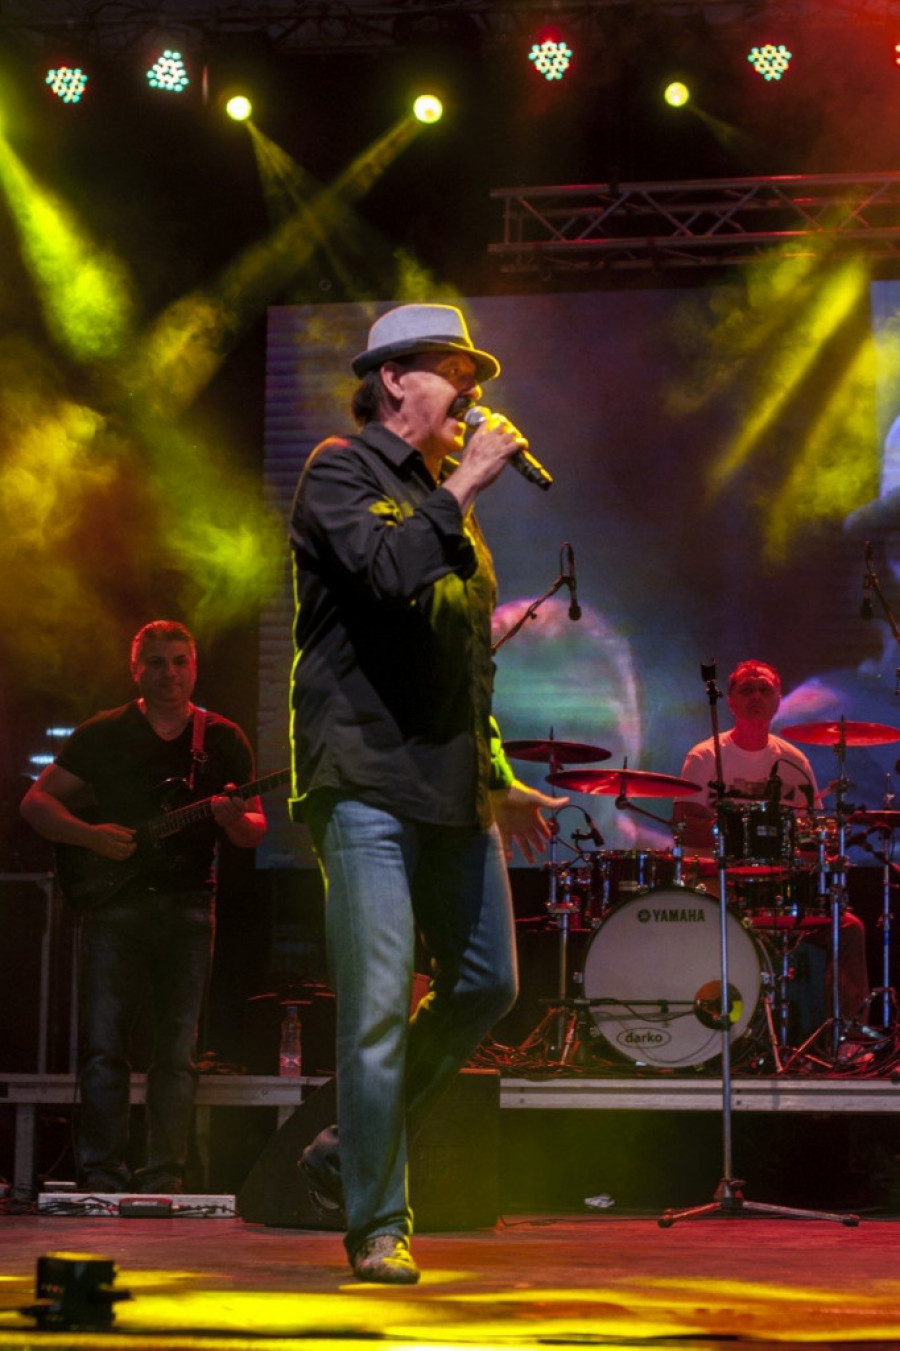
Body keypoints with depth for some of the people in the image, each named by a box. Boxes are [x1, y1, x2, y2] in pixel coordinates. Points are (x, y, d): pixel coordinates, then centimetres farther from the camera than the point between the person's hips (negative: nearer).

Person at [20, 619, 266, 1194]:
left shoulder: (223, 740, 9)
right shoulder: (103, 734, 6)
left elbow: (255, 831, 9)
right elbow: (36, 801, 6)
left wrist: (232, 817, -15)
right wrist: (90, 835, -11)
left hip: (186, 908, 1)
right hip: (112, 904, -1)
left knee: (179, 1050, -2)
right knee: (103, 1045, -6)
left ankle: (164, 1179, 2)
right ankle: (102, 1175, -1)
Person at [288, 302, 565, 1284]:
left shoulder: (441, 495, 22)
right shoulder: (341, 472, -2)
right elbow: (391, 574, -23)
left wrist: (499, 777, 23)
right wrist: (461, 487, -14)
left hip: (452, 790, 8)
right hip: (366, 779, -8)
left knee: (485, 985, 11)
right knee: (379, 1007, -9)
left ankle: (352, 1151, 25)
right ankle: (379, 1226, -1)